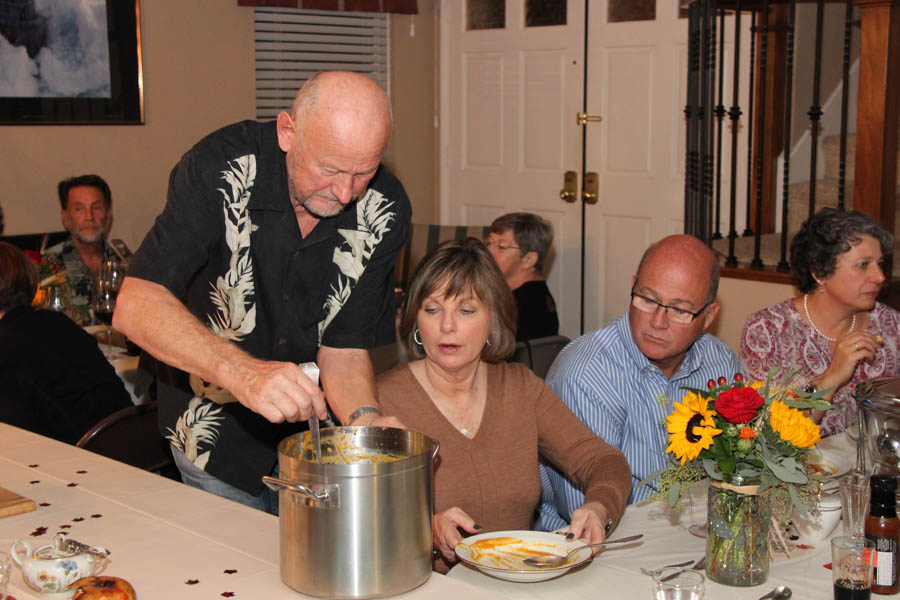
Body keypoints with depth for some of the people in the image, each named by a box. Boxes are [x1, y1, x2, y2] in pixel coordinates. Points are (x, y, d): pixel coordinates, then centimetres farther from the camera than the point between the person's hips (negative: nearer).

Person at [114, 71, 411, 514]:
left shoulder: (384, 211, -15)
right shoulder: (220, 169, -25)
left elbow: (344, 345, -10)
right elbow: (136, 306, -34)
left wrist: (364, 418, -30)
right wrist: (243, 372, -49)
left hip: (311, 429, 3)